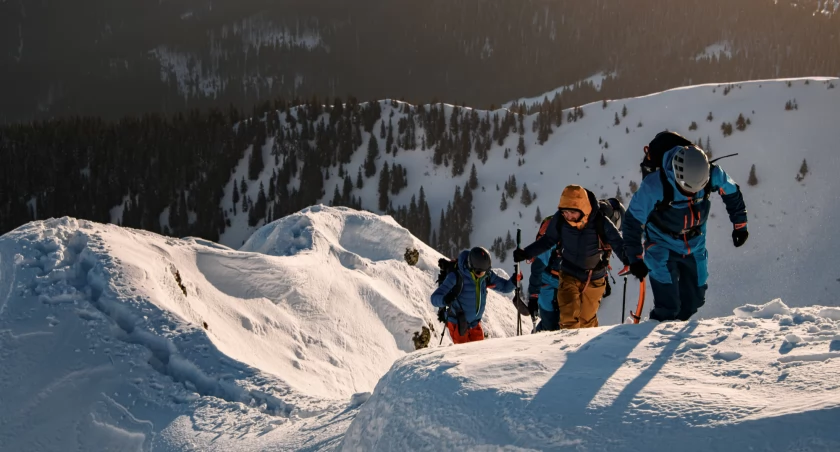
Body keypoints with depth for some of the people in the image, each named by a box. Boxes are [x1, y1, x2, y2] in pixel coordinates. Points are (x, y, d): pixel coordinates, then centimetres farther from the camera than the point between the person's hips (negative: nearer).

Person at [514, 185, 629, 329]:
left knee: (587, 320, 14)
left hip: (594, 278, 0)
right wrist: (526, 253, -9)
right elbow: (548, 240, -2)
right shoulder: (559, 219, -18)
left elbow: (618, 244, -14)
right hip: (569, 275, 1)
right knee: (568, 318, -12)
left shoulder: (600, 222, -23)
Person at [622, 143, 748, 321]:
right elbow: (633, 221, -21)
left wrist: (740, 225, 7)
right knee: (667, 306, -14)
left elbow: (732, 193, 1)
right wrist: (636, 258, -20)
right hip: (663, 247, -4)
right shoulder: (654, 186, -33)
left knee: (694, 300, 10)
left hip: (695, 247, 4)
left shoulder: (713, 175, -23)